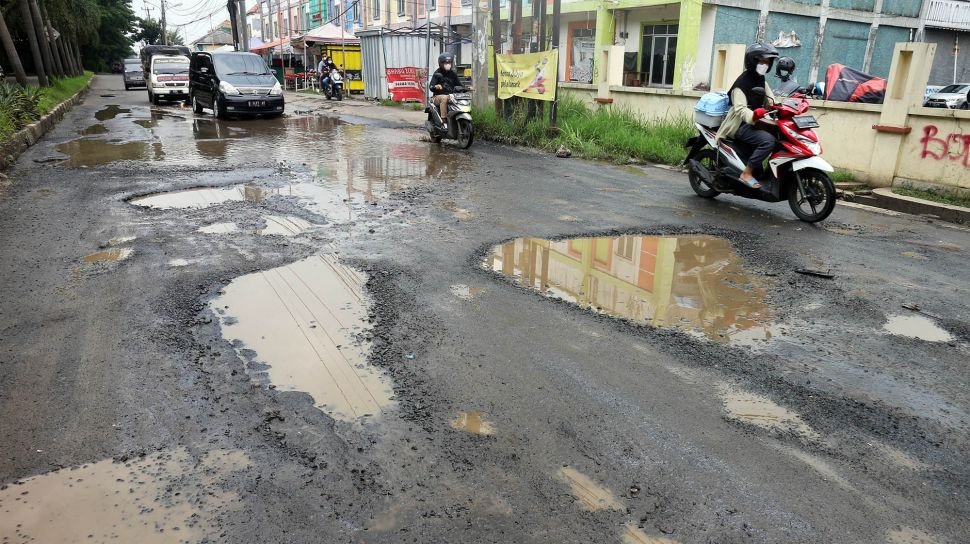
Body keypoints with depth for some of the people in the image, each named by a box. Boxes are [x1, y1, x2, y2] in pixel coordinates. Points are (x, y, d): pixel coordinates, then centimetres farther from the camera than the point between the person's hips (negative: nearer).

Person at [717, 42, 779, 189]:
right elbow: (740, 109, -24)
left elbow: (771, 101, 16)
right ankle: (747, 173, -23)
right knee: (768, 140, -31)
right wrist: (753, 115, -44)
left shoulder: (760, 79, 15)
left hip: (756, 122, 10)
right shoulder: (742, 82, -13)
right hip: (742, 125, -10)